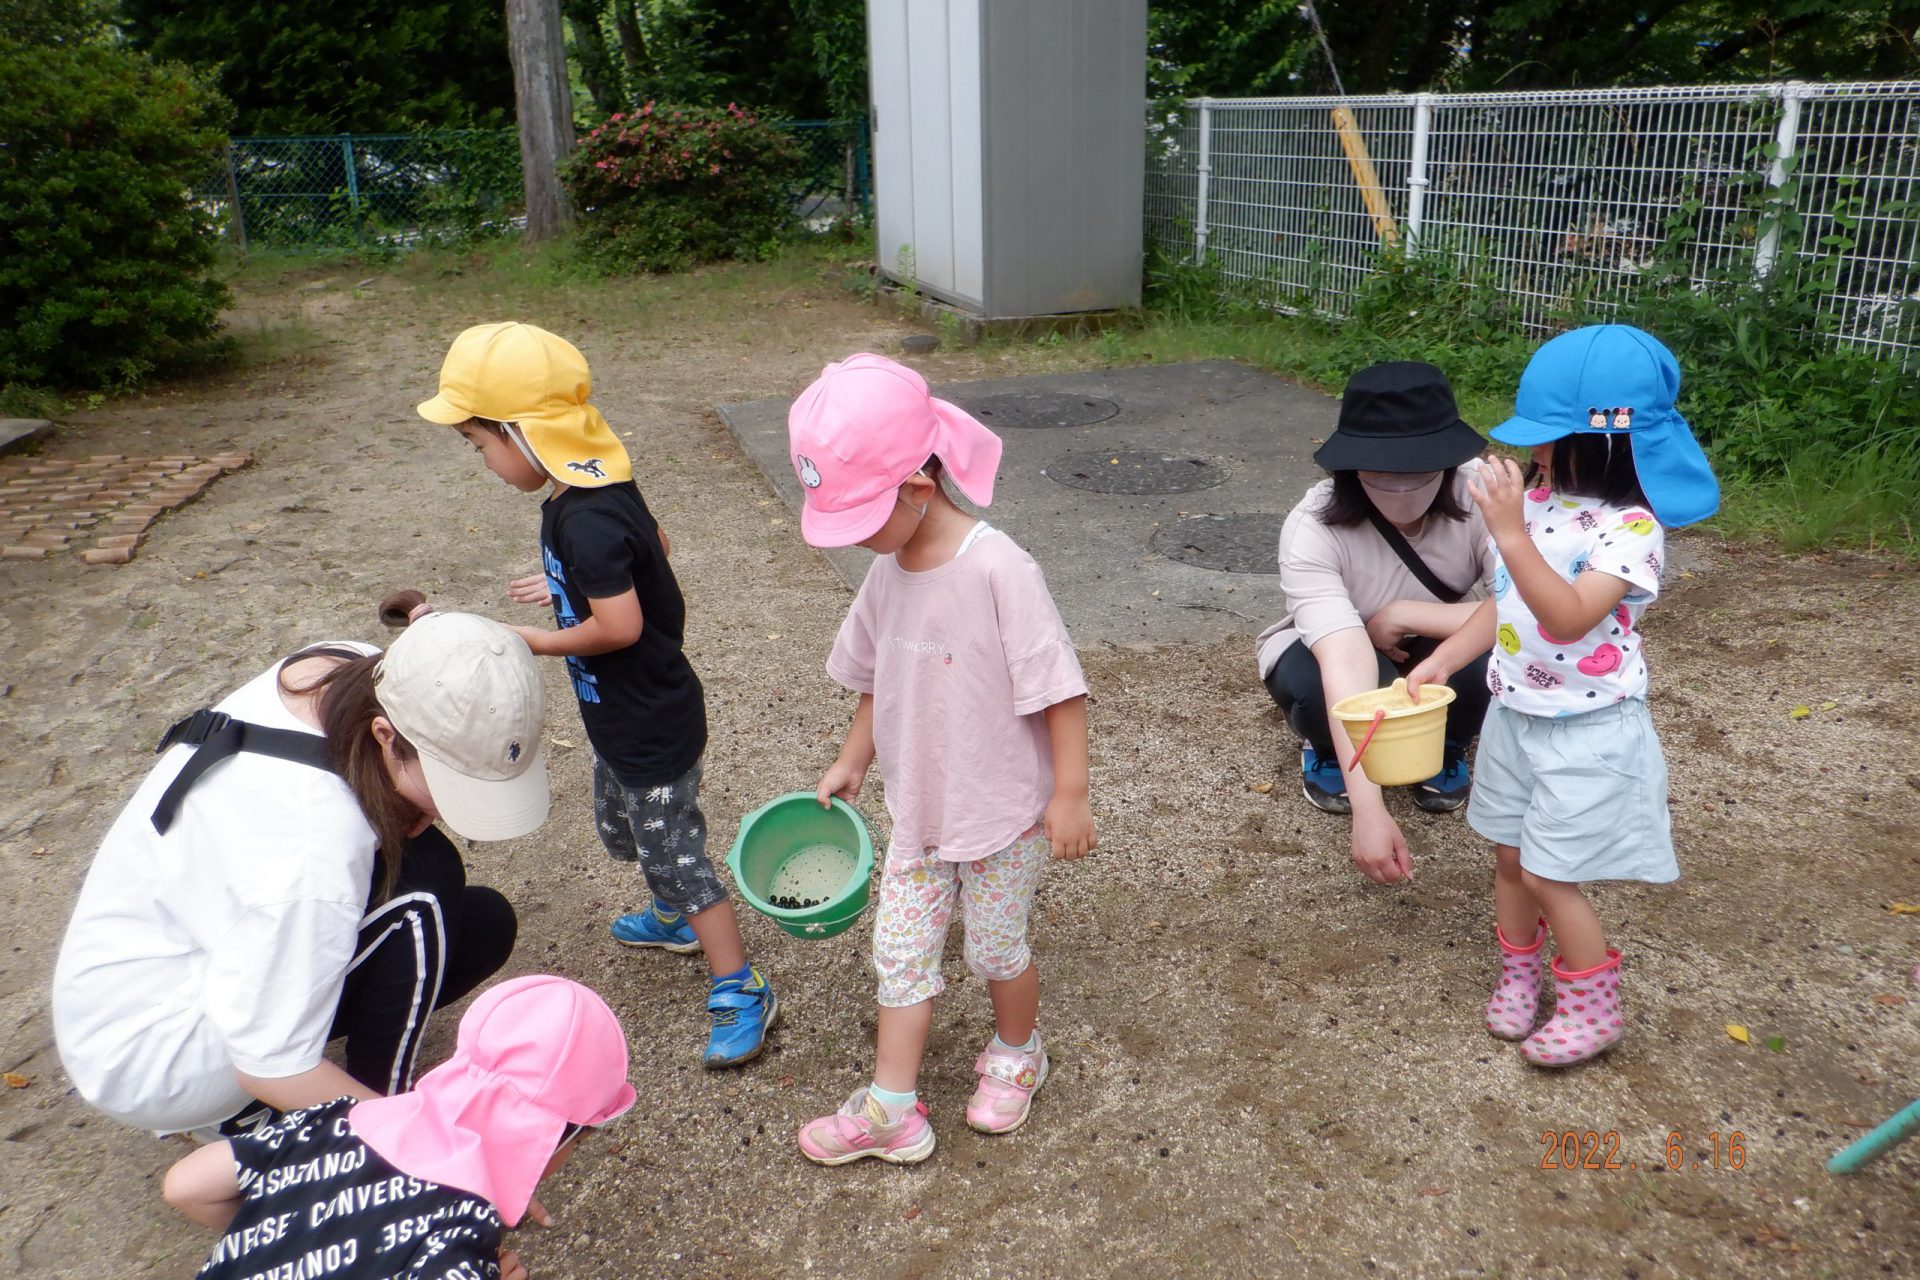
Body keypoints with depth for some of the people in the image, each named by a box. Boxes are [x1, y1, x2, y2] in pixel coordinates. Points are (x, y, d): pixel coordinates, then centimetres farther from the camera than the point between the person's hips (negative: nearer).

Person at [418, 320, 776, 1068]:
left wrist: (537, 641, -16)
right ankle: (675, 919, 51)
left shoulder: (585, 522, -31)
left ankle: (741, 992, 12)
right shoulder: (593, 488, 0)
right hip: (623, 718, 11)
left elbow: (620, 626, -31)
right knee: (621, 829, 28)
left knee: (675, 853, 0)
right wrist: (569, 586, 14)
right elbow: (649, 550, 14)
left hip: (654, 727, -11)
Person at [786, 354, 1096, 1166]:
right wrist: (852, 763, 15)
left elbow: (1059, 688, -23)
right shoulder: (887, 571, -4)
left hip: (1007, 812, -6)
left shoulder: (998, 569, -27)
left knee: (994, 946, 14)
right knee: (900, 949, 10)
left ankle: (1017, 1053, 43)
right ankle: (890, 1109, 24)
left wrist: (1070, 794, -21)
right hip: (920, 808, 6)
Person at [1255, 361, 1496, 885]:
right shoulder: (1313, 528, -34)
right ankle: (1326, 748, 2)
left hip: (1435, 649, 2)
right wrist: (1369, 809, -52)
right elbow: (1346, 664, -44)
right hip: (1329, 649, -1)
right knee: (1313, 685, -36)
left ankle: (1444, 744, 3)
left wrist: (1404, 616, -32)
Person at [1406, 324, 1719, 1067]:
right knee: (1510, 858, 16)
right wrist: (1440, 662, 2)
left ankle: (1595, 1009, 23)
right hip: (1515, 717, 7)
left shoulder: (1633, 527, -21)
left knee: (1548, 874, 1)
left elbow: (1570, 618, -33)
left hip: (1586, 732, -6)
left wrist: (1511, 535, -38)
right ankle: (1518, 976, 37)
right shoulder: (1535, 499, 0)